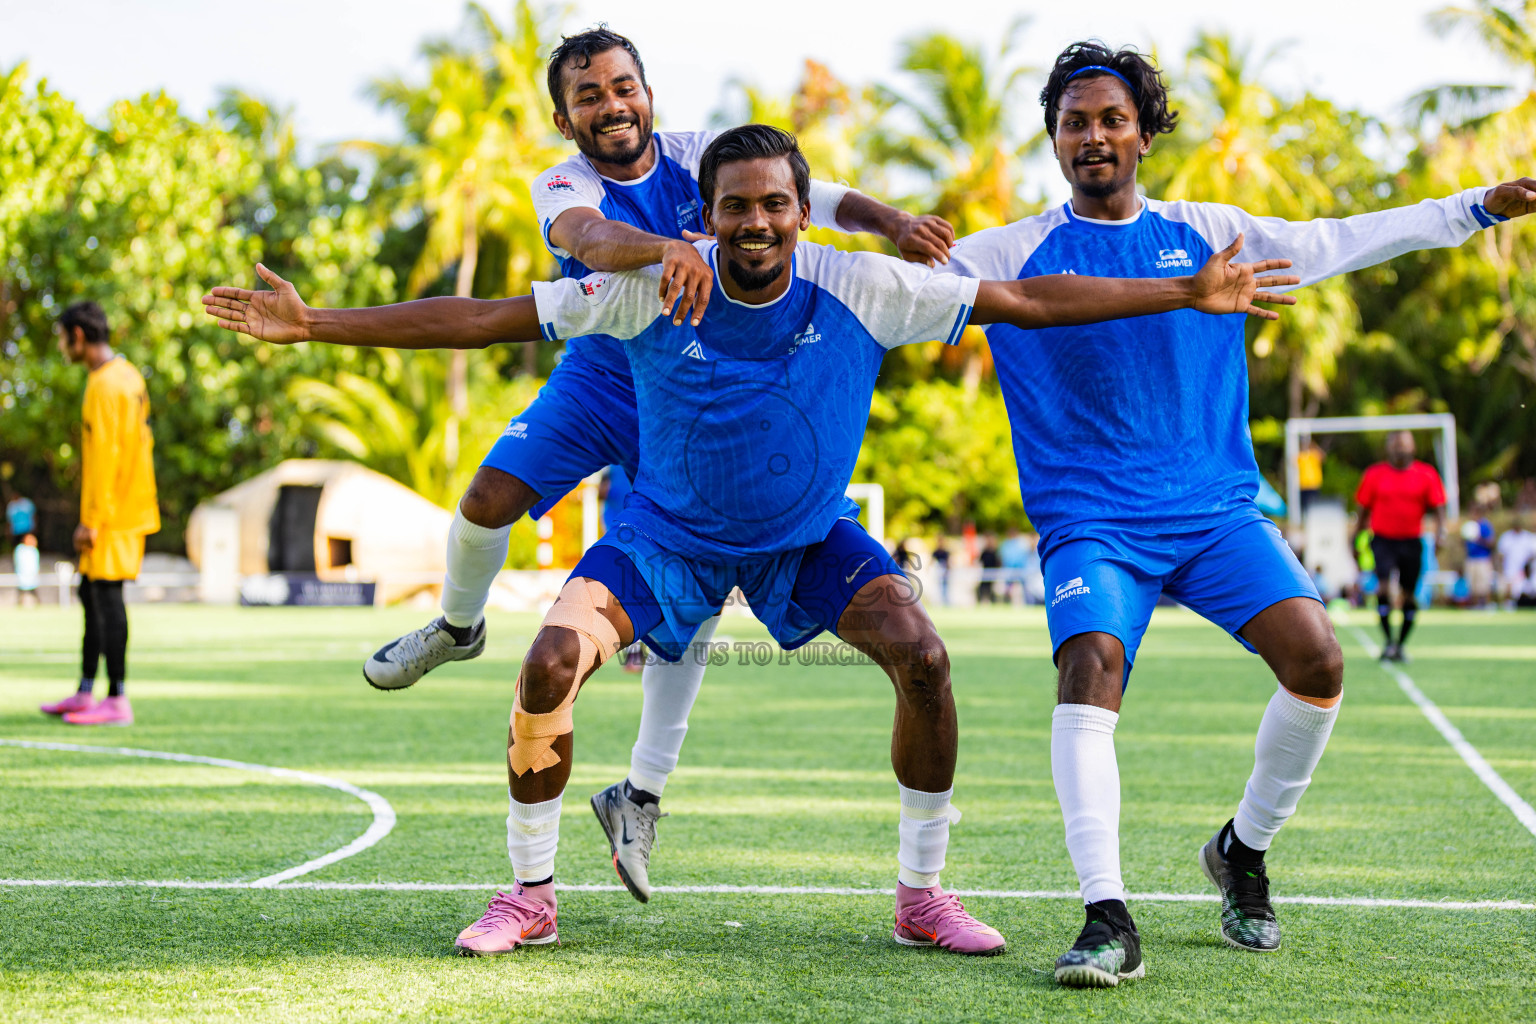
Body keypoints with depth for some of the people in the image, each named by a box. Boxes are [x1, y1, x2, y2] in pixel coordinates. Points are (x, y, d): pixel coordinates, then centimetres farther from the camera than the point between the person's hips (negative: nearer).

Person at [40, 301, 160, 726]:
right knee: (92, 595, 14)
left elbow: (105, 453, -20)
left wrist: (91, 519, -19)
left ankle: (117, 701, -7)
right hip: (132, 506, 10)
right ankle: (85, 694, 20)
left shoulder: (105, 385, -15)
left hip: (112, 514, -10)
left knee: (106, 595, -8)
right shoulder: (129, 376, 15)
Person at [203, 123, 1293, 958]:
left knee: (922, 657, -20)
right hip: (669, 531, -1)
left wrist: (1189, 292, -14)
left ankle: (923, 894, 0)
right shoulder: (654, 288, -23)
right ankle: (530, 894, 2)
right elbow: (484, 318, -19)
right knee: (550, 663, -21)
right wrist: (316, 324, -24)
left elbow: (1027, 301, -13)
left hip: (811, 537, 1)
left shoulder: (861, 289, -20)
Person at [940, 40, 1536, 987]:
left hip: (1216, 507, 2)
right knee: (1089, 667, -28)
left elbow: (1339, 243, 16)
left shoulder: (1207, 233, 10)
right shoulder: (1015, 252, 2)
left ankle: (1243, 852, 8)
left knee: (1316, 657, -17)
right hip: (1092, 519, -2)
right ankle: (1109, 920, -28)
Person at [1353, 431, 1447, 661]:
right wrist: (1355, 539, 10)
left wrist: (1441, 529, -13)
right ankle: (1387, 641, -14)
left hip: (1411, 542, 1)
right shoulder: (1375, 474, 3)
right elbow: (1364, 510, 11)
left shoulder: (1426, 475, 3)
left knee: (1409, 596, 5)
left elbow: (1437, 507, 5)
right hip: (1383, 540, -1)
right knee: (1384, 585, -20)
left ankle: (1400, 644, 20)